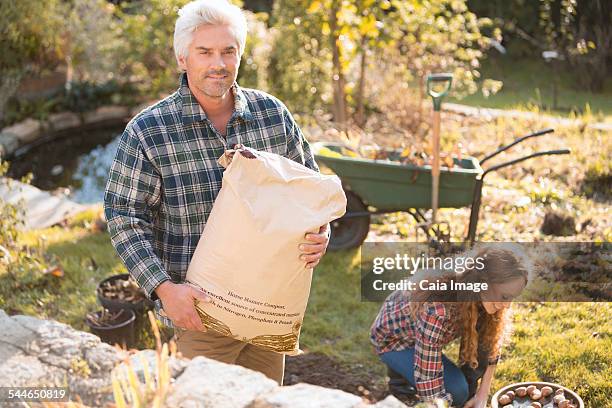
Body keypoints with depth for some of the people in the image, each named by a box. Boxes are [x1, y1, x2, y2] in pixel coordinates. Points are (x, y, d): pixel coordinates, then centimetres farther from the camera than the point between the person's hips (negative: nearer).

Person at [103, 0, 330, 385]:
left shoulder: (273, 113, -1)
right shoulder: (147, 132, -11)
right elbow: (125, 219, -9)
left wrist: (320, 234, -9)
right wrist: (163, 288, -18)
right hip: (200, 309, -4)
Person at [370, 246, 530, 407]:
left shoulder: (481, 298, -22)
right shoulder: (436, 310, -42)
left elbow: (491, 347, -5)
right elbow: (429, 385, -38)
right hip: (393, 337, -6)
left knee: (485, 337, -18)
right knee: (456, 390, -24)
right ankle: (401, 375, 2)